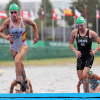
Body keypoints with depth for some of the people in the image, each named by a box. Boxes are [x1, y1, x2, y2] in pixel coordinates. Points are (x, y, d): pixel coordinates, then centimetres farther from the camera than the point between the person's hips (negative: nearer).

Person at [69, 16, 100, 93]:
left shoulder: (91, 33, -11)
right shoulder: (74, 32, -4)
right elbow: (70, 43, 11)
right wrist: (75, 51, -5)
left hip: (89, 57, -3)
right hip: (80, 57, 3)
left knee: (84, 75, -21)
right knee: (81, 78, 3)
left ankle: (86, 93, -8)